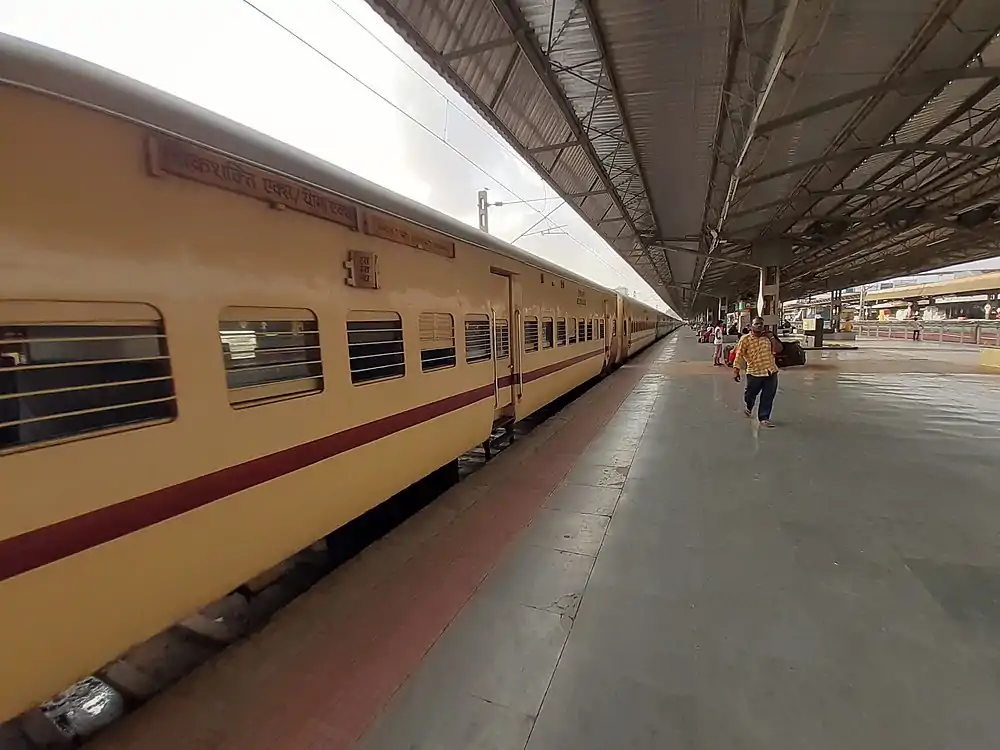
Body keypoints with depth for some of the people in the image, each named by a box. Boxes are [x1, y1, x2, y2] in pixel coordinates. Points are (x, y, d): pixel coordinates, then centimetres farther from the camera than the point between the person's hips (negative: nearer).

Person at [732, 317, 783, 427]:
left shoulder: (767, 338, 7)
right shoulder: (745, 339, -7)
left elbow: (778, 350, 3)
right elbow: (739, 356, -10)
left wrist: (772, 337, -5)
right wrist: (736, 370, -16)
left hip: (771, 372, 3)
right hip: (754, 373, -3)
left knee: (768, 397, 5)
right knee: (750, 394, 13)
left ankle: (764, 418, 17)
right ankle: (748, 407, 46)